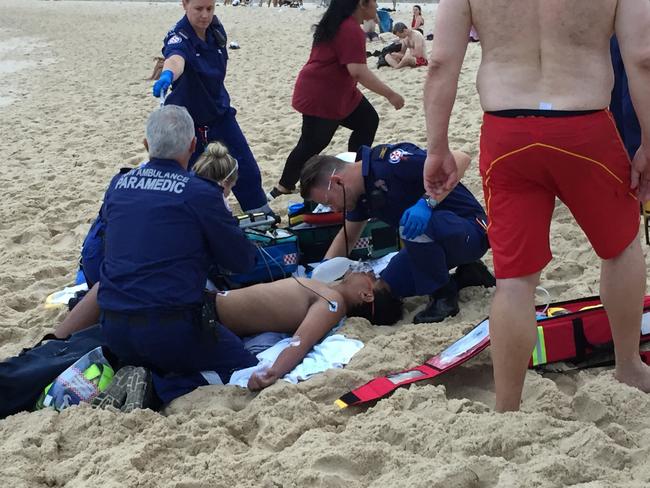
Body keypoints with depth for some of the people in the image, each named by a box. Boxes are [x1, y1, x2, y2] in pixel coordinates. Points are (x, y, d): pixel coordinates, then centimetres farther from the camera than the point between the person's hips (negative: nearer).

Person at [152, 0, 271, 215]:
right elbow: (175, 58, -51)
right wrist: (167, 75, -73)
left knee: (246, 168, 9)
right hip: (188, 118, -5)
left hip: (219, 111, 5)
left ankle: (261, 213, 28)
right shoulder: (179, 37, -27)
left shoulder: (216, 28, -7)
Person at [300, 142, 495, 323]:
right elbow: (347, 237, 21)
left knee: (414, 224, -35)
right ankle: (466, 275, 14)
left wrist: (427, 203, -41)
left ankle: (444, 297, -12)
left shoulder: (389, 162, -25)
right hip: (430, 240, 9)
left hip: (469, 232, -9)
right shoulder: (362, 191, 4)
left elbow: (460, 159, -32)